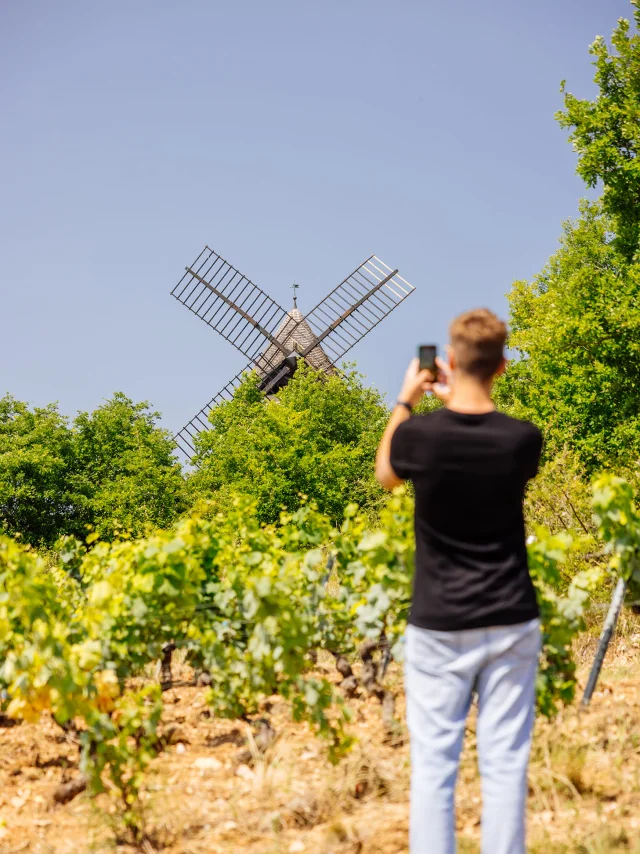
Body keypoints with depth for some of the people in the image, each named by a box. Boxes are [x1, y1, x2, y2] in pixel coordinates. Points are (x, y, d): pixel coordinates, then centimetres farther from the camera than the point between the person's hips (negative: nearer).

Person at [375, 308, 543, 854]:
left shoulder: (420, 434, -12)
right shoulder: (524, 440, -9)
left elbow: (386, 475, 11)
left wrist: (405, 402, 17)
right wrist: (460, 401, 15)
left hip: (439, 626, -1)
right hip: (511, 623, 1)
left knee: (433, 761, 6)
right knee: (504, 760, 6)